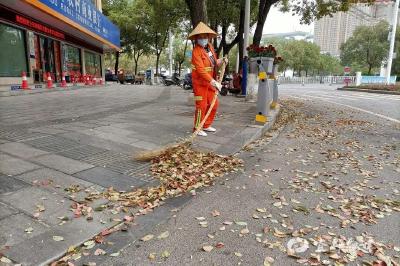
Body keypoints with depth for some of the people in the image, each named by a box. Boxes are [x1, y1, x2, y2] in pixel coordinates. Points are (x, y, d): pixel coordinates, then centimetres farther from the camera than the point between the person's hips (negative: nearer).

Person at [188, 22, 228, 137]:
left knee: (214, 104, 11)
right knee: (201, 106, -5)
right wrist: (214, 82, -32)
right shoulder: (196, 51, -17)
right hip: (200, 82, -8)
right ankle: (197, 128, 10)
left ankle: (206, 125, 25)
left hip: (210, 82, 8)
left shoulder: (210, 47, 8)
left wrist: (220, 61, 1)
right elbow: (201, 70, -26)